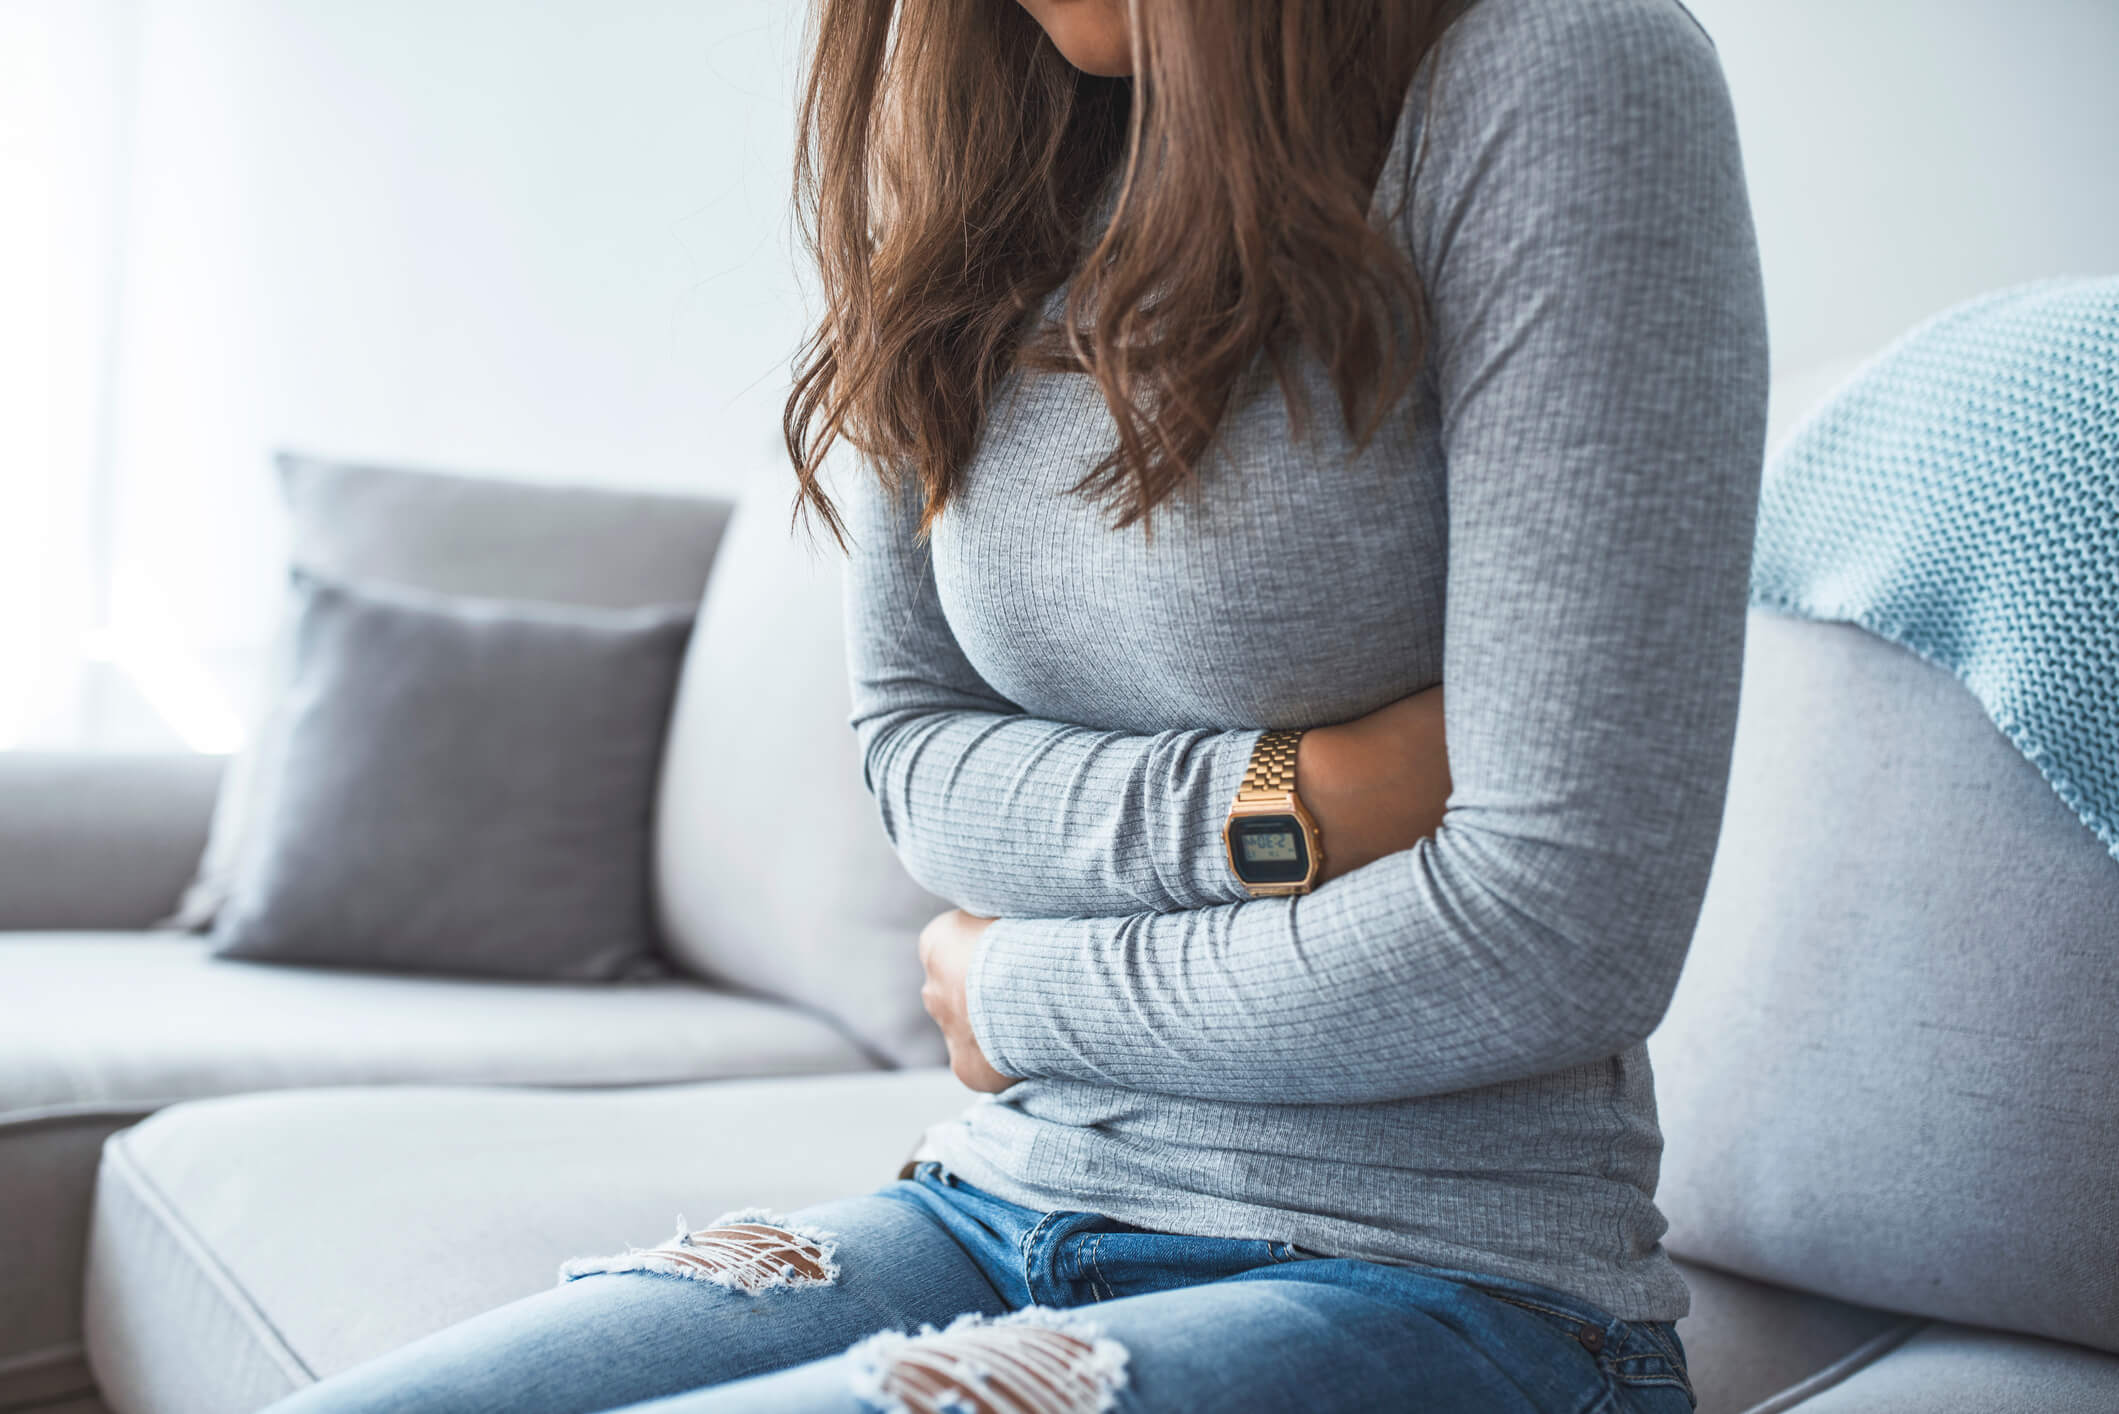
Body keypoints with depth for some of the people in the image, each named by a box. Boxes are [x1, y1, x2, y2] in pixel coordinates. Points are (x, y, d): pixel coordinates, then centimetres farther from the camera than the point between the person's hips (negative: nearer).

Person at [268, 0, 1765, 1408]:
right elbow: (912, 741, 7)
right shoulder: (968, 132, 8)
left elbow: (1558, 930, -17)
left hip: (1435, 1279, -5)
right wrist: (1269, 808, -12)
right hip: (1002, 1204, 6)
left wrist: (1011, 994, -4)